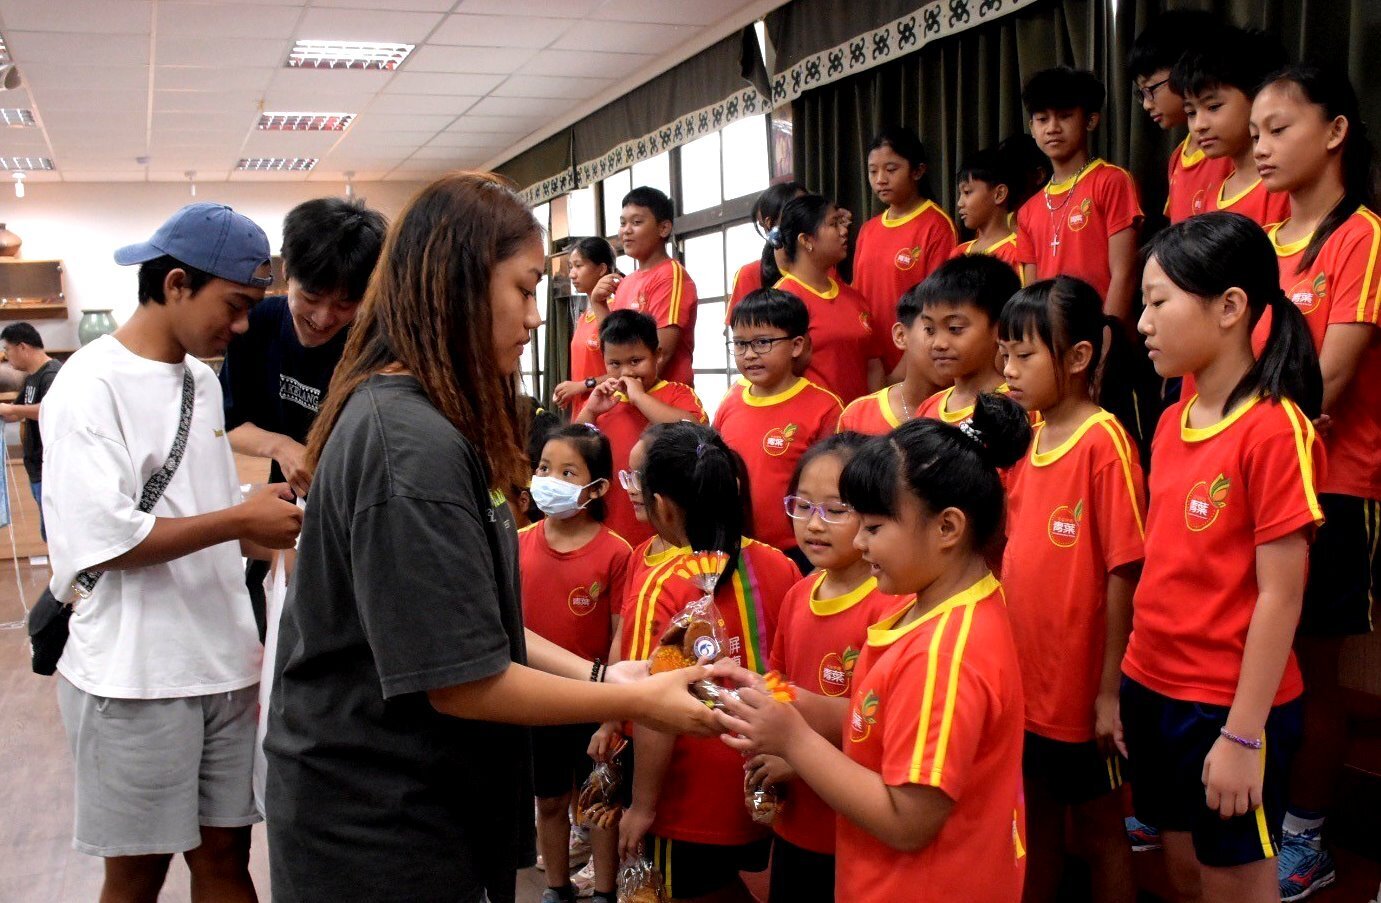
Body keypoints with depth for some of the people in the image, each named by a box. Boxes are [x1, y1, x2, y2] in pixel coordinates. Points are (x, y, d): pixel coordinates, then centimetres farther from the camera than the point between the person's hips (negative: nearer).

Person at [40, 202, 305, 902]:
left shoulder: (202, 378, 11)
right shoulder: (91, 386, -12)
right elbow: (104, 541, -19)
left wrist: (275, 533, 3)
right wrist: (240, 518, -16)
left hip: (222, 664, 7)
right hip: (134, 679, -6)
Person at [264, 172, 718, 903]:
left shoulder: (399, 417, 8)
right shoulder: (413, 444, -24)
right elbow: (463, 681, -23)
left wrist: (597, 673, 5)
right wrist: (634, 702, -14)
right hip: (379, 839, -9)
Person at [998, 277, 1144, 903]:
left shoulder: (1105, 442, -16)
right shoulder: (1025, 441, 4)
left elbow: (1123, 573, -17)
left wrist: (1110, 689, -16)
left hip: (1080, 690, -6)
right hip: (1023, 683, 6)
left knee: (1096, 828, 11)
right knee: (1036, 822, 20)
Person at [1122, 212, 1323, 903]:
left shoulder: (1275, 430, -17)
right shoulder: (1172, 422, 5)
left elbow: (1280, 597, -17)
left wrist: (1243, 736, -16)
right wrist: (1126, 686, 10)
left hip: (1229, 708, -7)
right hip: (1153, 689, 7)